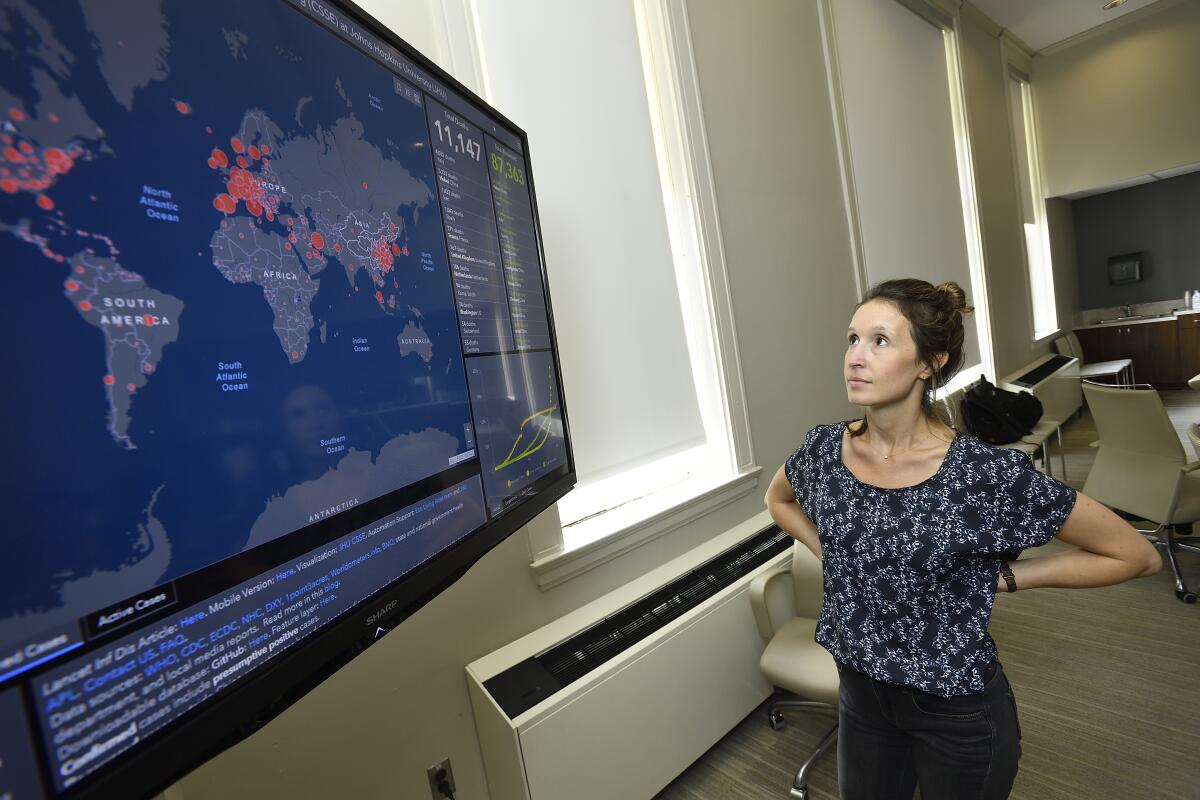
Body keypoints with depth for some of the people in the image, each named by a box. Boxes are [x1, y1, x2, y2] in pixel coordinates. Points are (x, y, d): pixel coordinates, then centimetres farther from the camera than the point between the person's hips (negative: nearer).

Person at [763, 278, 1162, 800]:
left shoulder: (987, 474, -25)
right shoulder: (823, 450, -13)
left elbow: (1135, 556, -11)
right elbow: (778, 499, 10)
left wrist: (1003, 577, -14)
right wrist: (830, 553, -2)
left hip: (959, 712, -3)